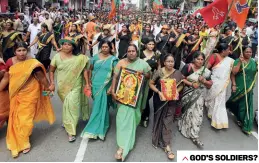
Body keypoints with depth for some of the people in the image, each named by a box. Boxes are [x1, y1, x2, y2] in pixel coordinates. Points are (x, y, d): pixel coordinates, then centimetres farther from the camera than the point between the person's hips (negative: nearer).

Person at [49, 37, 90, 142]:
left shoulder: (79, 58, -8)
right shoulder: (57, 57, -1)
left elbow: (84, 70, -4)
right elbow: (51, 71, 5)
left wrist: (87, 84, -6)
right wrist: (52, 83, -4)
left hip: (75, 86, -2)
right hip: (62, 86, 3)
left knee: (71, 105, -9)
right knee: (67, 105, 16)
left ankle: (71, 131, 4)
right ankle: (67, 122, 45)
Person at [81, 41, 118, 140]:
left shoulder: (113, 59, -3)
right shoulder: (95, 57, 5)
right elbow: (90, 70, 9)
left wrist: (112, 87, -12)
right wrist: (89, 83, 3)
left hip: (106, 87, -2)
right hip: (95, 85, 3)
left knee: (102, 106, 0)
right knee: (98, 105, 14)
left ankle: (94, 129, 15)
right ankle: (100, 129, 34)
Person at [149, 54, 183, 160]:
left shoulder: (178, 73, -5)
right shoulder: (159, 72, -10)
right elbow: (151, 84, -5)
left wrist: (177, 92, -12)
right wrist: (158, 92, -18)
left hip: (171, 100, 1)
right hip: (160, 99, 0)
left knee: (168, 120, 1)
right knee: (159, 119, 15)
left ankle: (166, 145, 7)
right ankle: (158, 140, 37)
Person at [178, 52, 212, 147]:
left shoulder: (206, 71, 1)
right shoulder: (188, 67, -9)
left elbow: (210, 85, 6)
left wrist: (204, 81, -15)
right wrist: (191, 84, -21)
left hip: (199, 95, 2)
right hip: (189, 93, -2)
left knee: (197, 113, -2)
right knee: (189, 111, 10)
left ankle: (194, 136, 10)